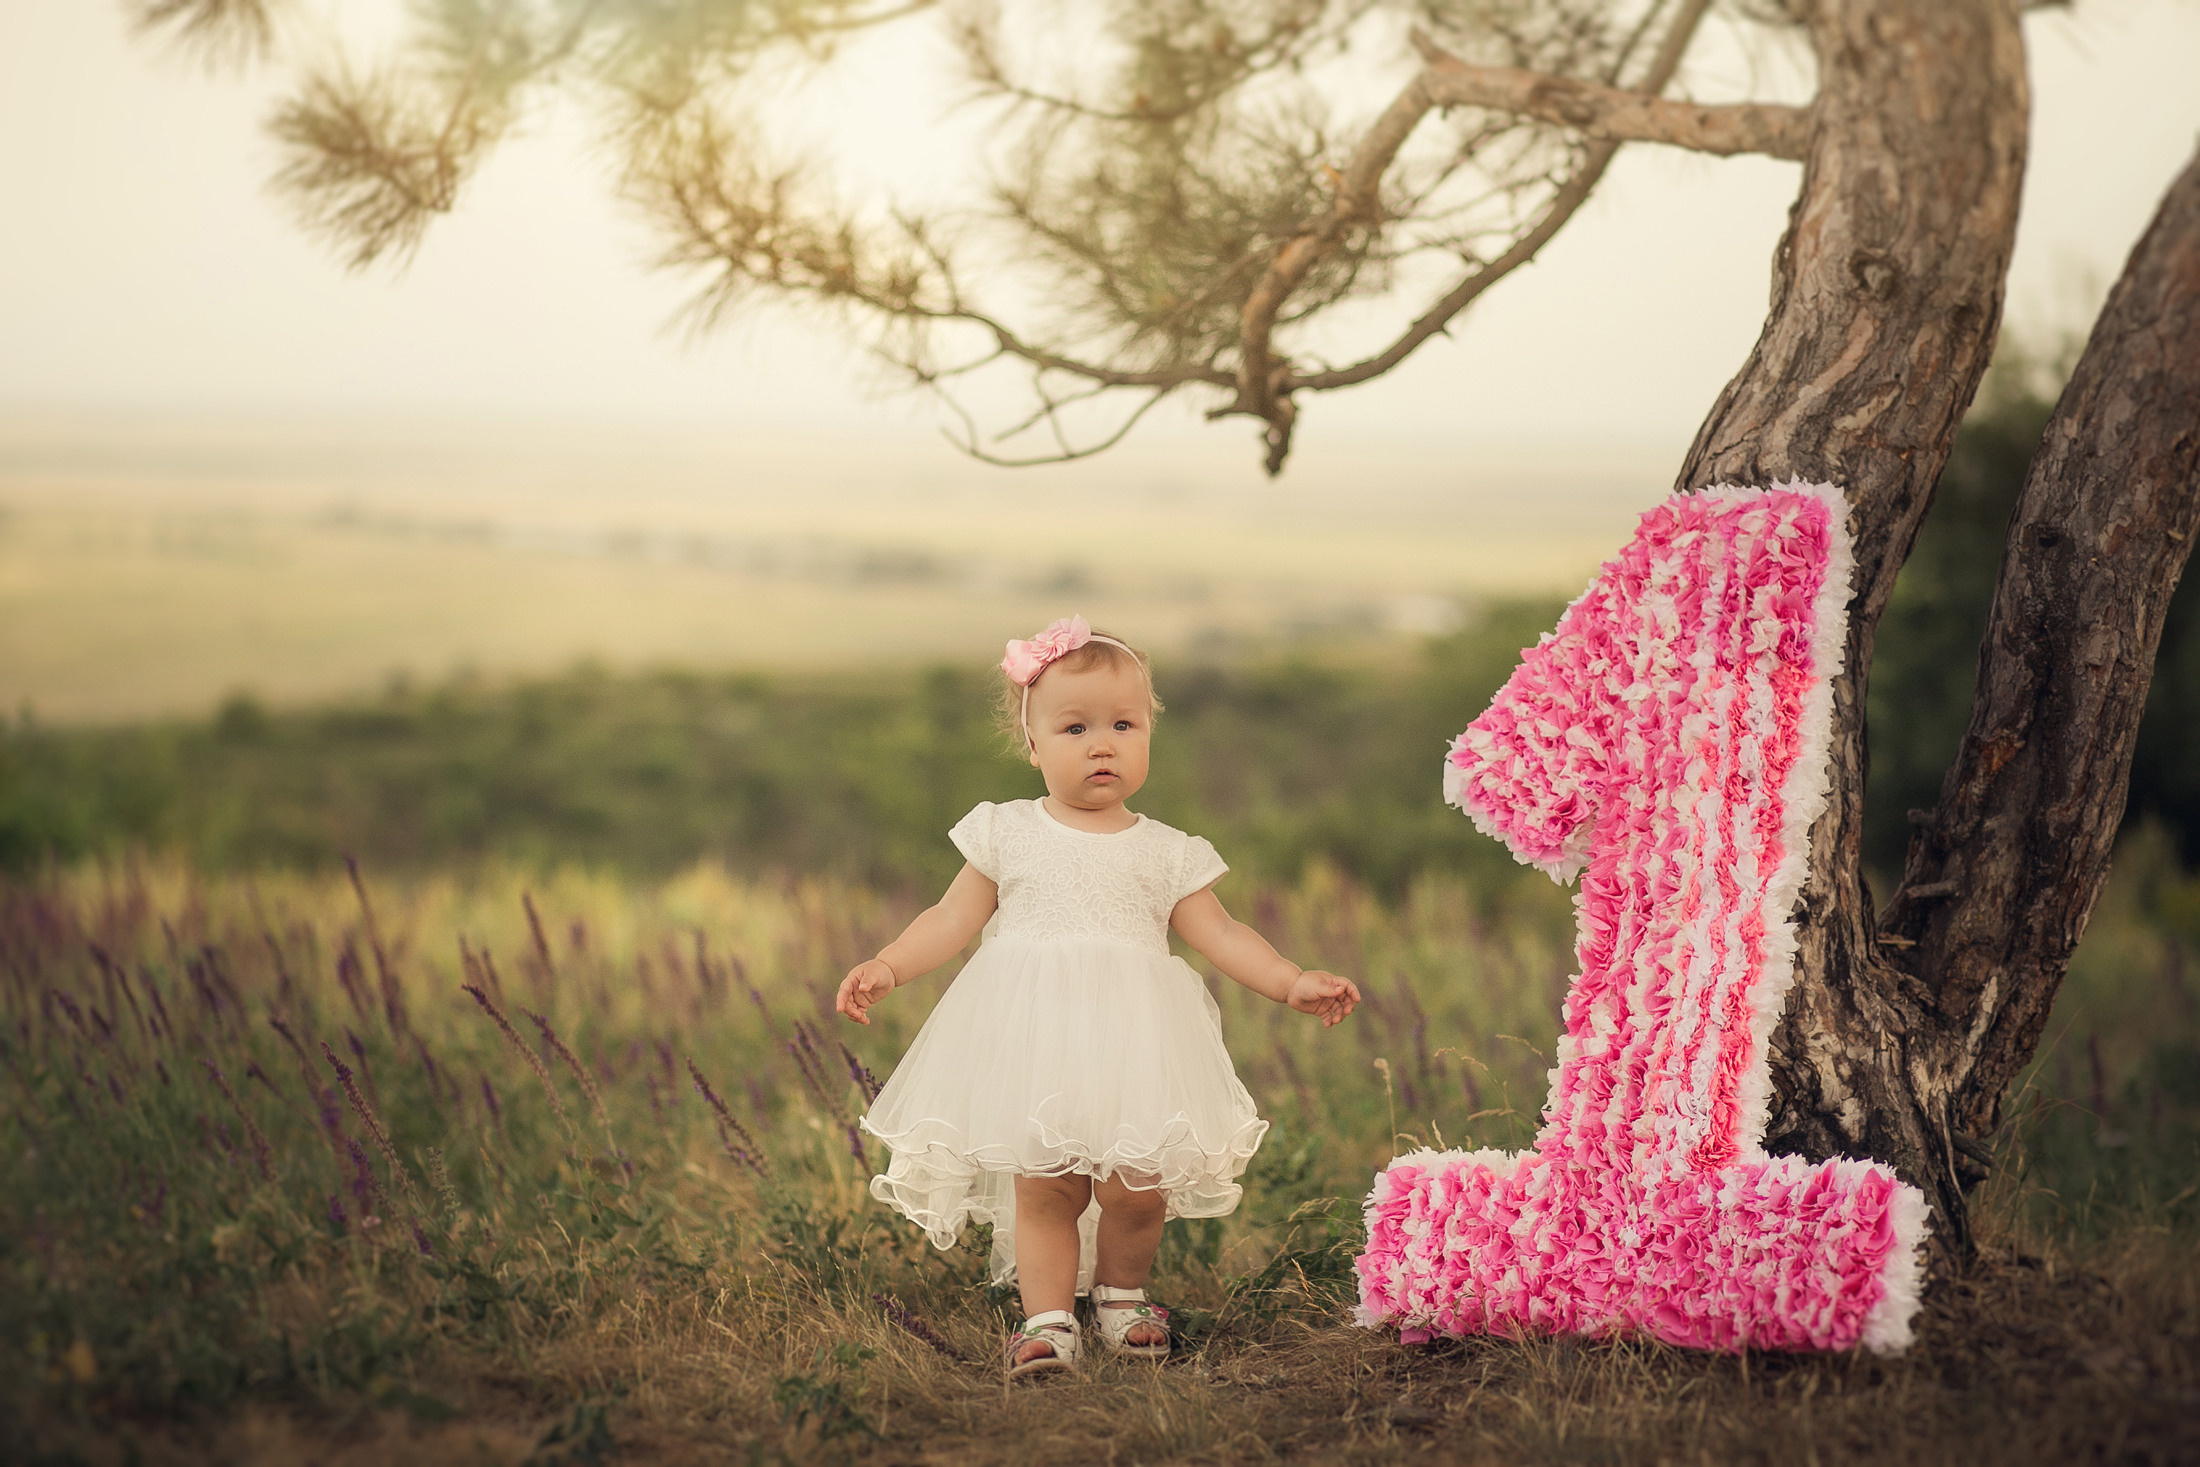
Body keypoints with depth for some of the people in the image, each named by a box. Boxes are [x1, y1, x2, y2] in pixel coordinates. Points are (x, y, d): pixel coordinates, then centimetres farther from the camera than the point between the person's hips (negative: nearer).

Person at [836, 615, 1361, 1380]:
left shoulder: (1166, 852, 9)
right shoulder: (1008, 835, 7)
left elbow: (1221, 934, 10)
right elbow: (953, 918, 8)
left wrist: (1293, 982, -1)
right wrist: (887, 967, -5)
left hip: (1132, 1043, 1)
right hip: (1031, 1043, -1)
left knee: (1137, 1188, -2)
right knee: (1043, 1187, -6)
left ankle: (1121, 1292, 23)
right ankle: (1048, 1317, 5)